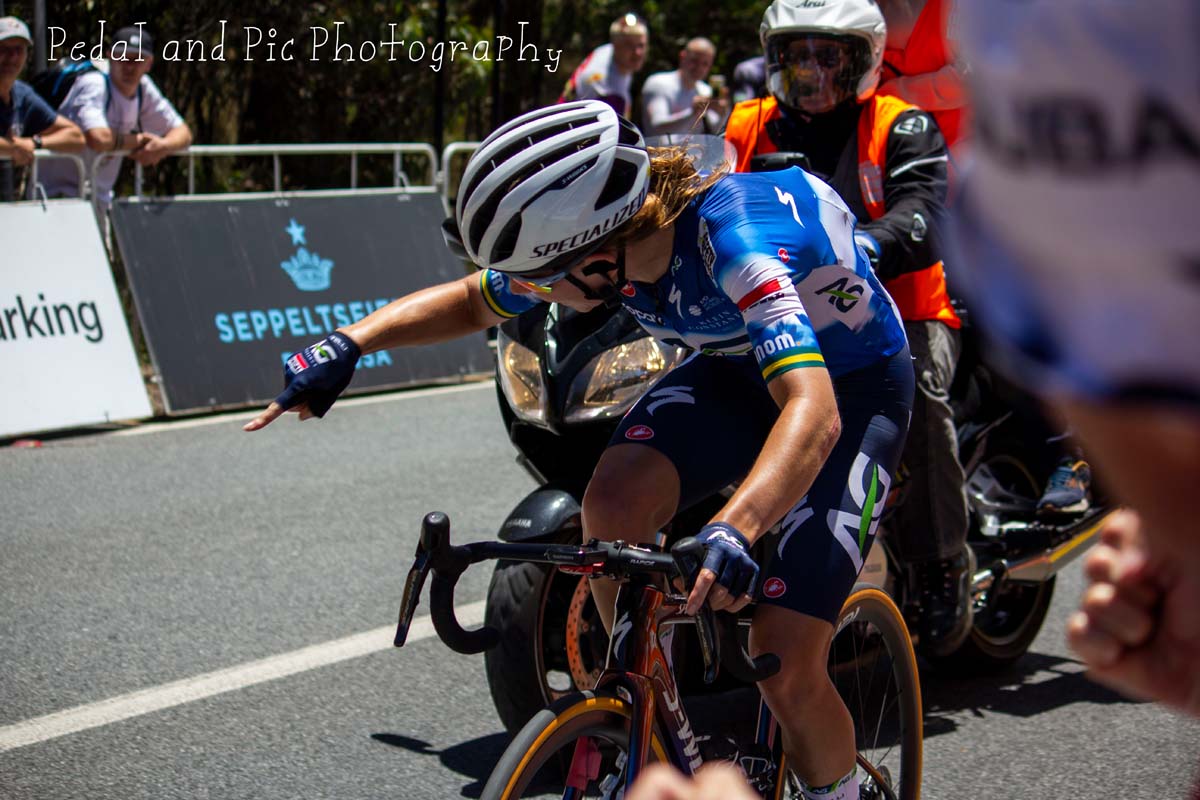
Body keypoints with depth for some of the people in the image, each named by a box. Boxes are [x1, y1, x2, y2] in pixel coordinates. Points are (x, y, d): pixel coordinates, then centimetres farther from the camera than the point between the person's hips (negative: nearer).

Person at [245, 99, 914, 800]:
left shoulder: (736, 239, -38)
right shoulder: (598, 238, -17)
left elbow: (813, 413, -50)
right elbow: (471, 301, 3)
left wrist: (735, 529, -66)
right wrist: (349, 344, -12)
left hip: (852, 387, -6)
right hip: (736, 368, 6)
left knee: (785, 663, -19)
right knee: (613, 501, -25)